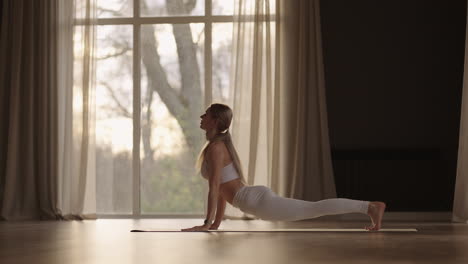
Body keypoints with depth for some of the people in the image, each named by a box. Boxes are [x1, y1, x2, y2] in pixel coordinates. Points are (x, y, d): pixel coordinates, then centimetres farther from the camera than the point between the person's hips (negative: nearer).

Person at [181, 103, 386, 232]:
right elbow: (223, 187, 26)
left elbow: (214, 187, -15)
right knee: (311, 209, 13)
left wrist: (207, 223, -13)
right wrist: (216, 223, 26)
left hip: (258, 201, -9)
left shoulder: (215, 147, -9)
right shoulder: (220, 145, 21)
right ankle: (371, 207, 14)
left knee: (311, 209, -13)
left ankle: (370, 207, -16)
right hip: (257, 199, 9)